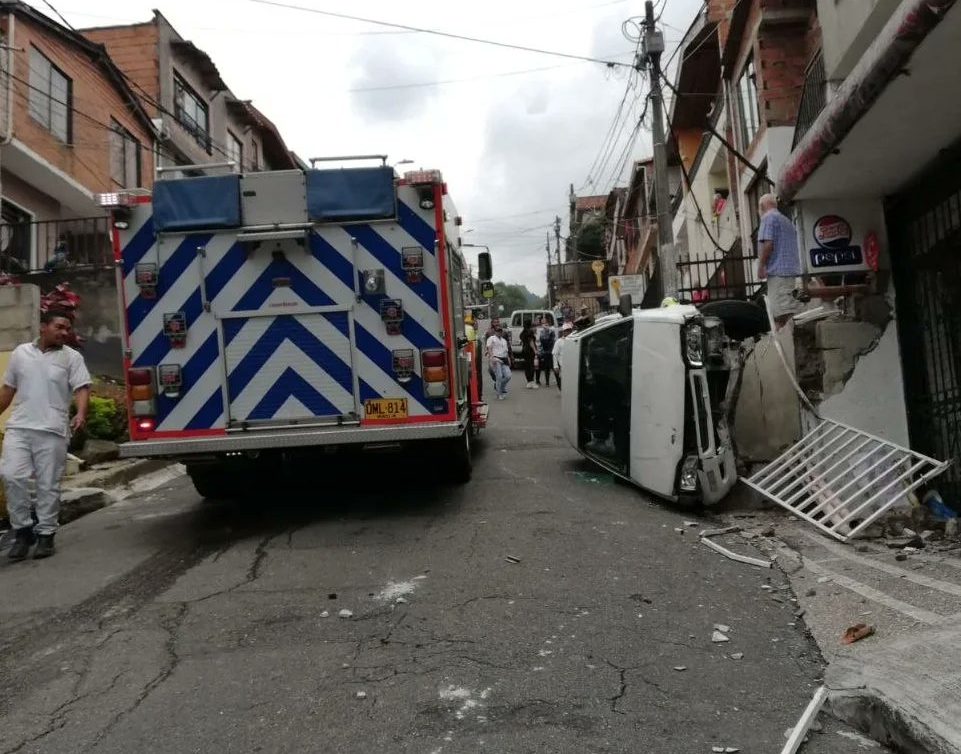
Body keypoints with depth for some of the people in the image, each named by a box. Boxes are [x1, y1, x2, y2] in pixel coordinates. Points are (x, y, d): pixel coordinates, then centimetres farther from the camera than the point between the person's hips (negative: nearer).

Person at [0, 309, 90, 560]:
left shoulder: (72, 357, 1)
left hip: (52, 431, -2)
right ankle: (22, 531, 9)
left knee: (48, 485, 2)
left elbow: (81, 388, -8)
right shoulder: (20, 353, 11)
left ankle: (45, 534, 14)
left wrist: (81, 413, -26)